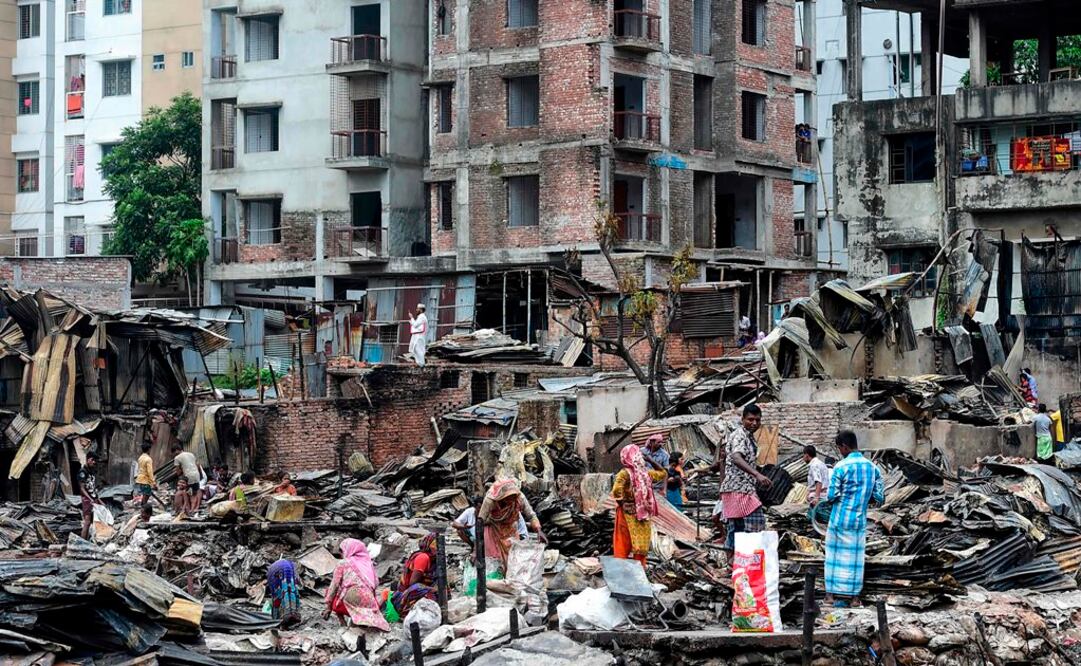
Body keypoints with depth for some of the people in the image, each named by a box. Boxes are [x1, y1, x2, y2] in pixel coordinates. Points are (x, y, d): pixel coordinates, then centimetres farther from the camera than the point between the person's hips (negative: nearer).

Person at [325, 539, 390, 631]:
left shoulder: (343, 563, 7)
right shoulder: (368, 562, 18)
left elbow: (334, 585, 5)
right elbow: (376, 583, 13)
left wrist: (328, 607, 10)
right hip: (369, 601, 4)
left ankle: (341, 618, 2)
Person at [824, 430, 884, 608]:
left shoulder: (841, 467, -14)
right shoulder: (873, 467, 1)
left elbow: (832, 496, -14)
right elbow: (880, 497, 2)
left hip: (840, 519, -3)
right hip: (860, 520, 3)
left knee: (835, 553, 8)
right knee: (855, 556, 11)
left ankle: (831, 593, 11)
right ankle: (854, 595, 12)